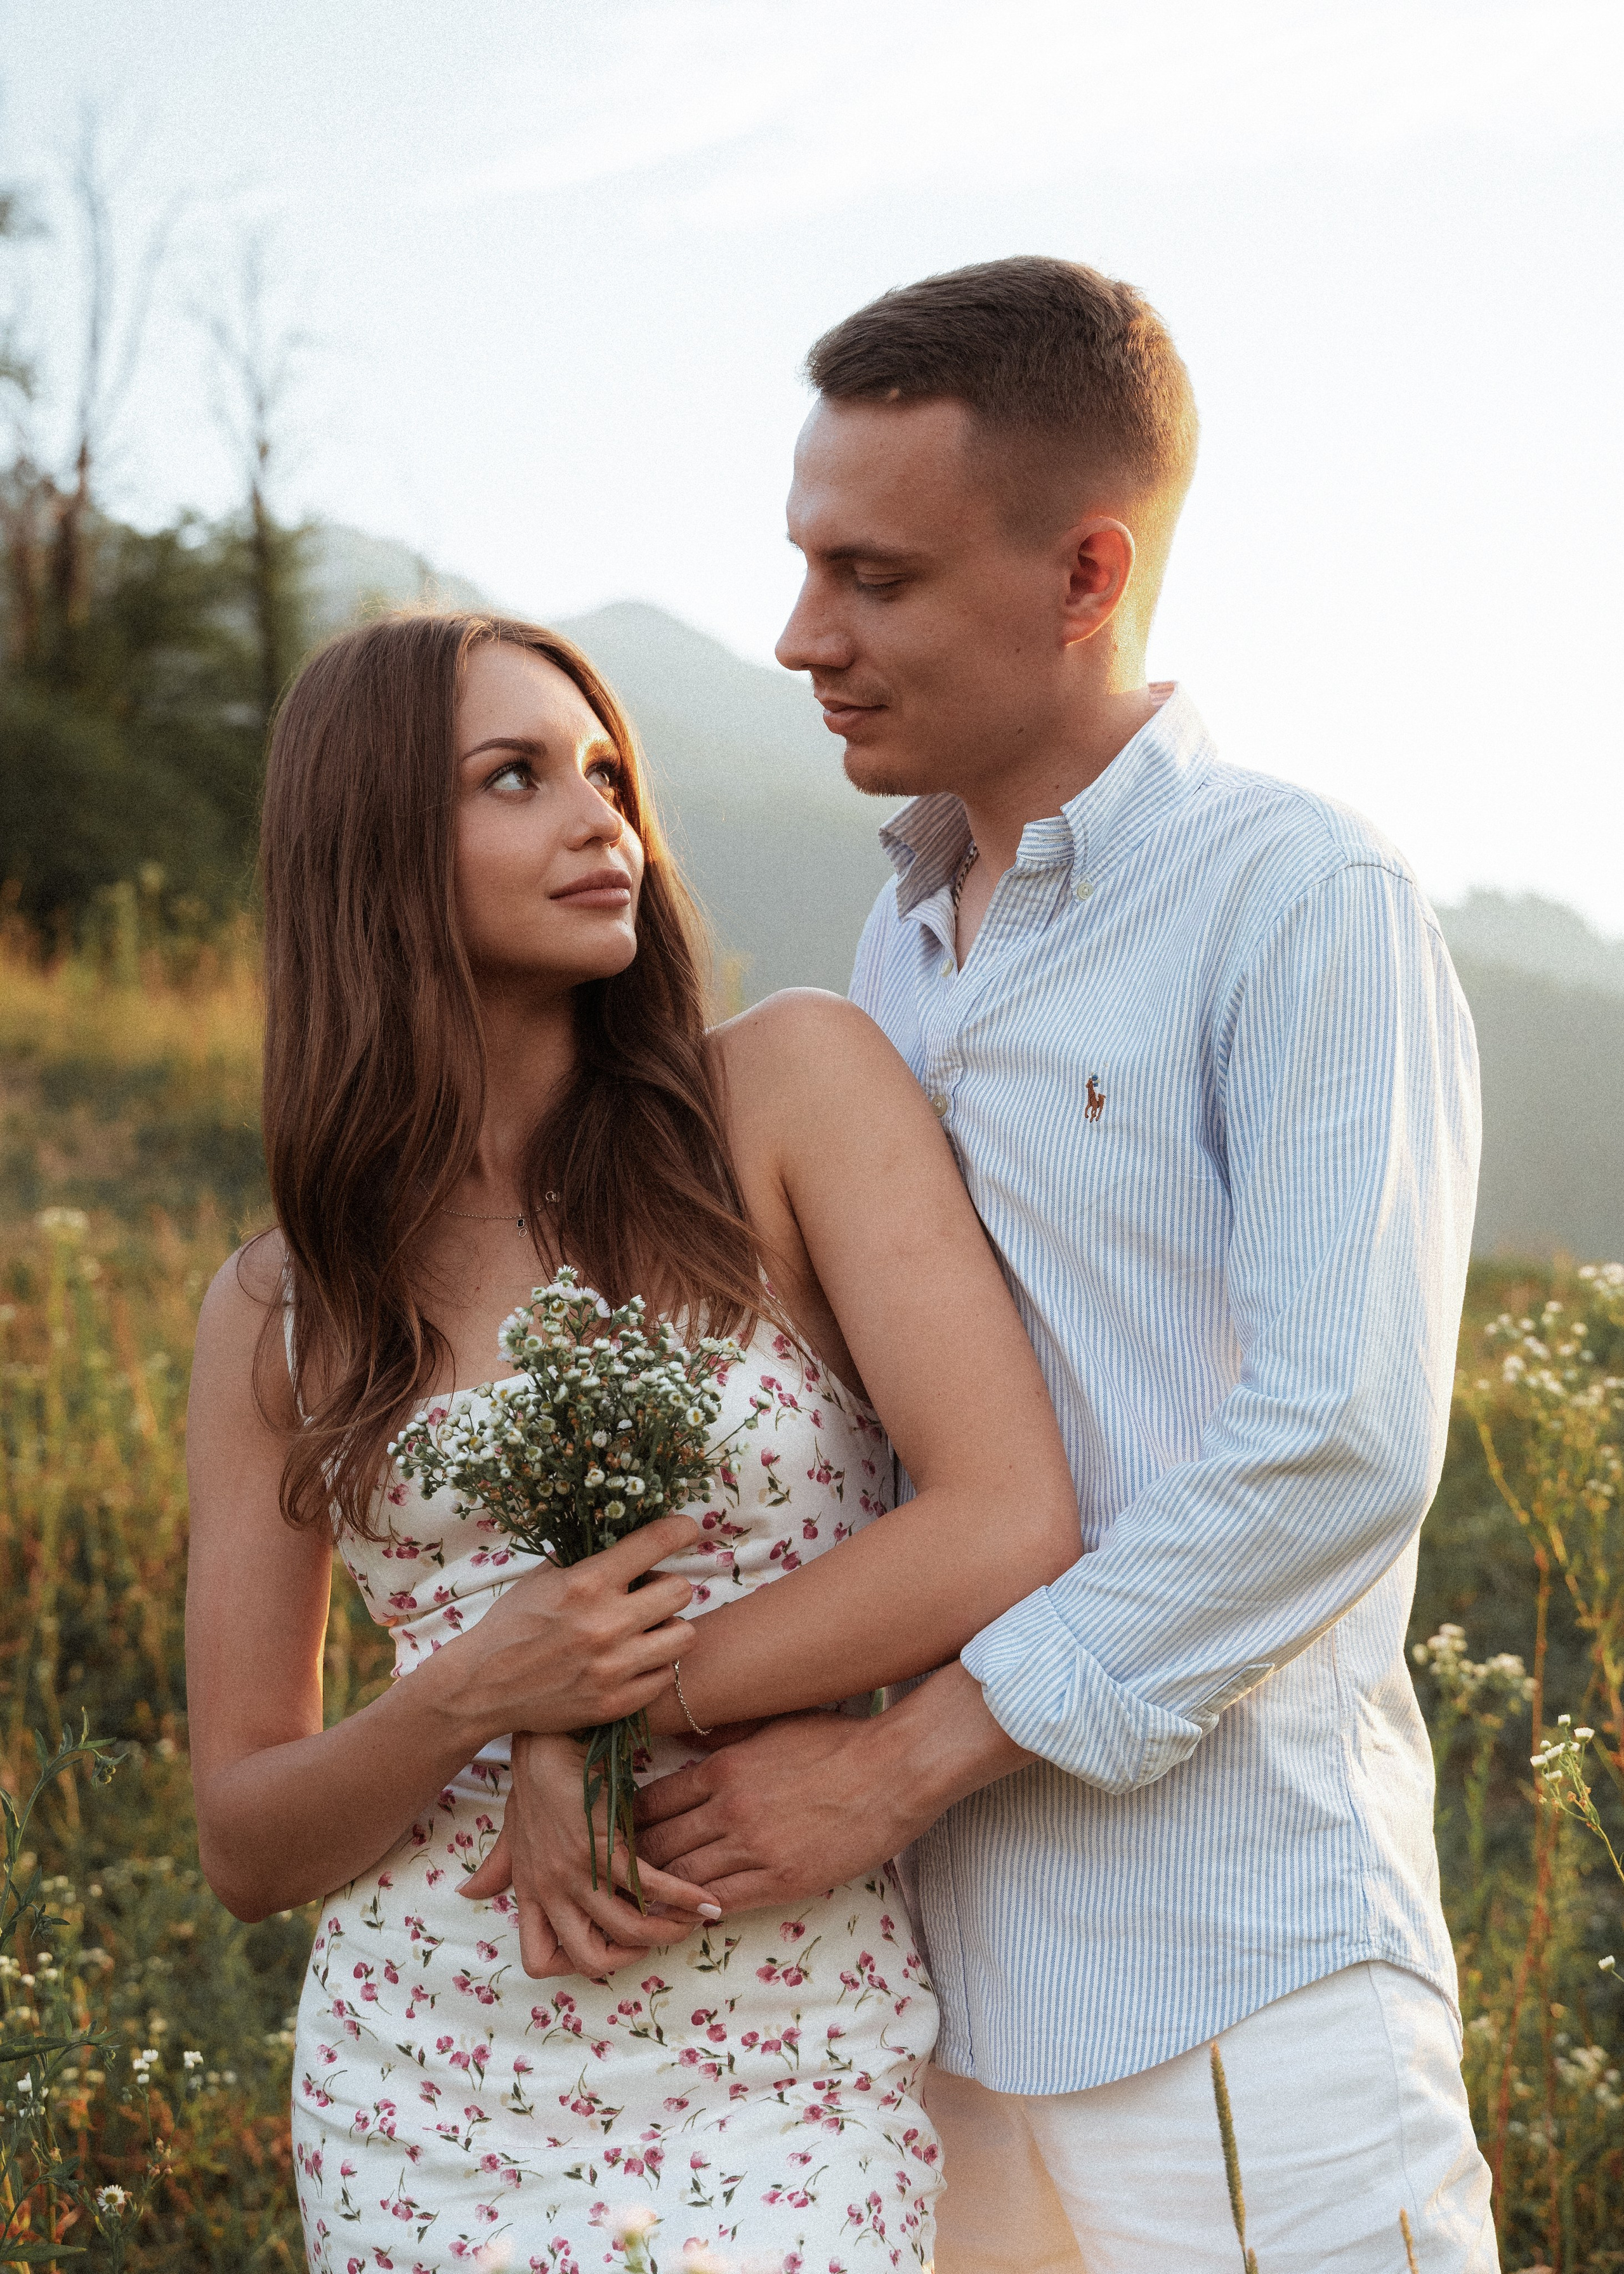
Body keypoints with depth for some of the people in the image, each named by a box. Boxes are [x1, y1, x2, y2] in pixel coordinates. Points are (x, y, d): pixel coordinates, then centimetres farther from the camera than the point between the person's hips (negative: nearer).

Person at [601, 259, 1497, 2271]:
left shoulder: (1303, 907, -10)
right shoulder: (903, 940, 12)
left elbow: (1339, 1447, -19)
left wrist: (896, 1759, -17)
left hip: (1239, 1972, -6)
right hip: (942, 1956, 6)